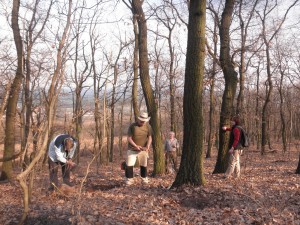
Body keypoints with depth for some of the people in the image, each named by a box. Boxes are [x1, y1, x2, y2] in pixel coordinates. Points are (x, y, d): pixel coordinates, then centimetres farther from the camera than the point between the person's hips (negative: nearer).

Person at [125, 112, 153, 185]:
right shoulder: (132, 126, -9)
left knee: (144, 165, 11)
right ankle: (129, 179, 5)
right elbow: (129, 138, -10)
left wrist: (147, 147, -21)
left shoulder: (148, 127, -3)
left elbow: (150, 138, -5)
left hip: (143, 150, 2)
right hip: (132, 149, -2)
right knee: (129, 164, -7)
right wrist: (136, 146, -21)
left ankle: (144, 178, 28)